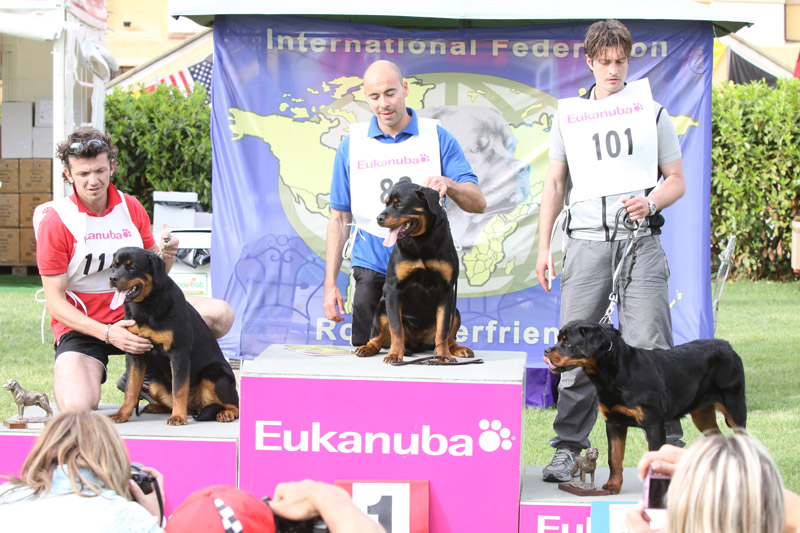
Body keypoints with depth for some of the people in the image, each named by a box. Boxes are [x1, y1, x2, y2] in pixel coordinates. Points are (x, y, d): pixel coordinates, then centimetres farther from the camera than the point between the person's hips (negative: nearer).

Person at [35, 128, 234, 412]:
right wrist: (107, 333, -26)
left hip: (135, 313, 4)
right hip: (82, 325, -4)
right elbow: (55, 301, -13)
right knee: (77, 407, -31)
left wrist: (165, 255, -13)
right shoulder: (55, 220, -12)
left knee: (221, 314, -13)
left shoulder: (131, 208, 3)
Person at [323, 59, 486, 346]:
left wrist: (447, 184, -24)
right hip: (373, 271, 1)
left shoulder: (437, 137, 4)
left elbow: (478, 203, -2)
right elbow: (339, 218, 10)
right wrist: (330, 284, 3)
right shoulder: (352, 144, 8)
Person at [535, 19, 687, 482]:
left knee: (649, 347, -9)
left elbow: (677, 180, 10)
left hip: (641, 240, -1)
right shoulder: (569, 116, 14)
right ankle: (569, 446, 5)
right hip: (586, 241, 2)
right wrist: (544, 246, 10)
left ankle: (668, 443, -3)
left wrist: (651, 203, -11)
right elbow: (556, 184, 17)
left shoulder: (652, 113, 10)